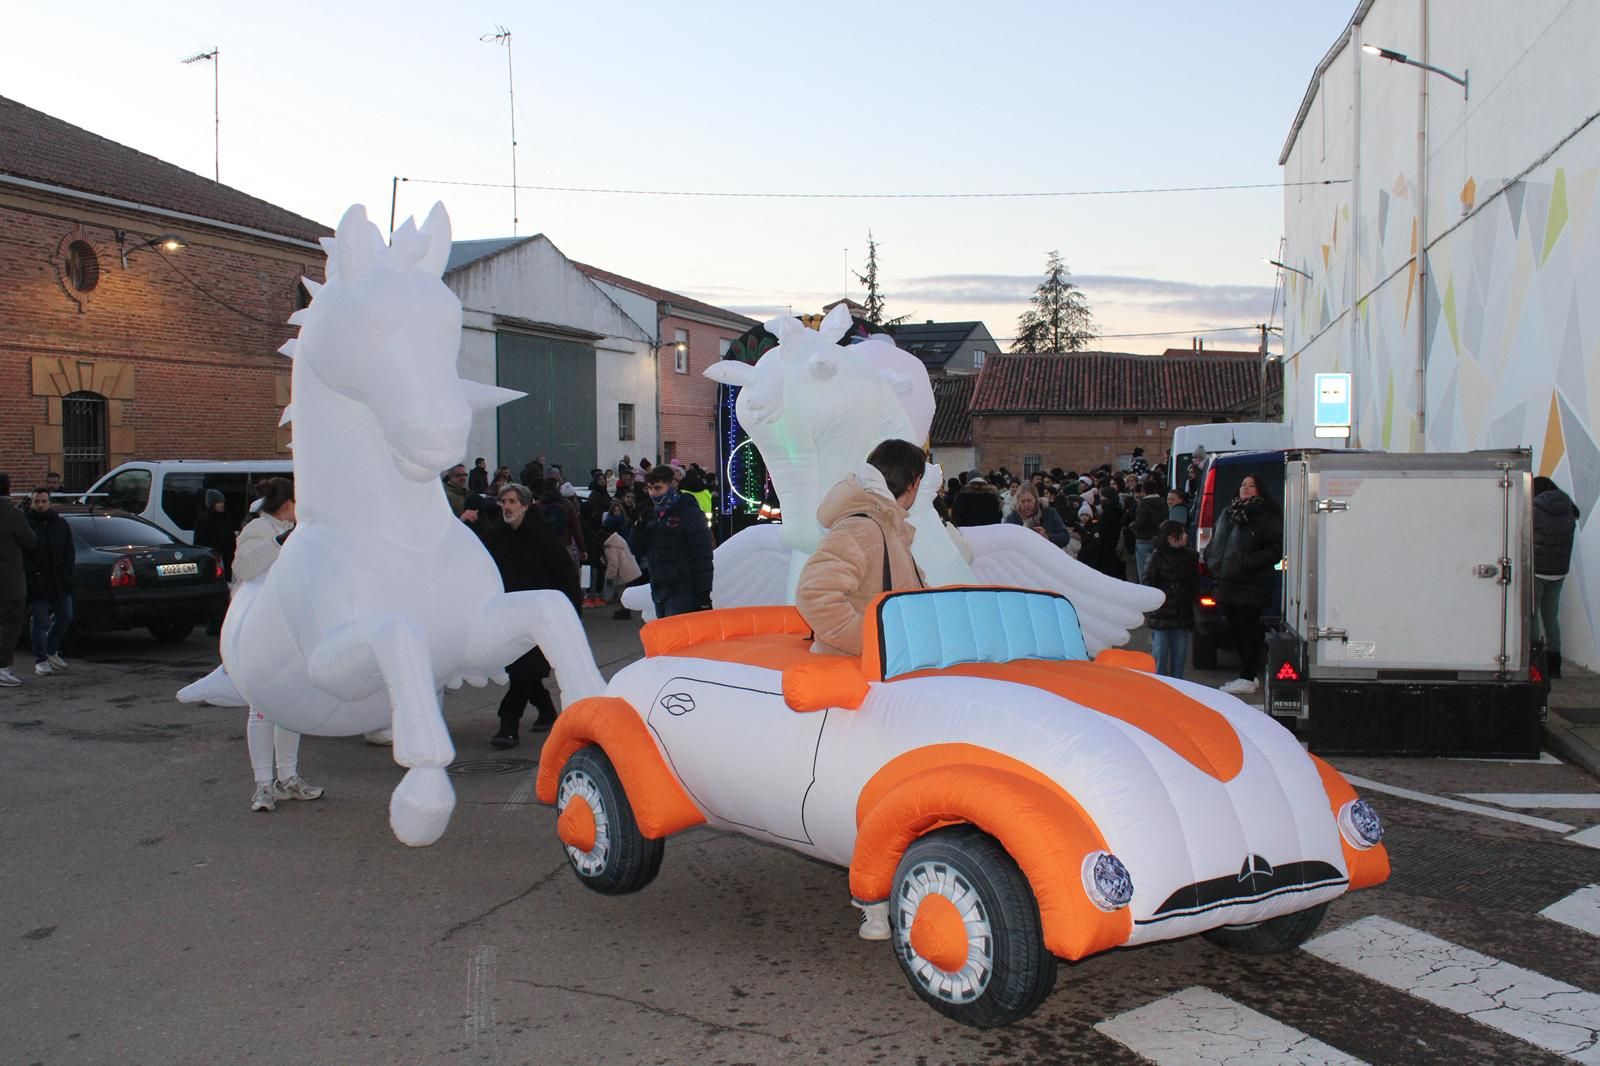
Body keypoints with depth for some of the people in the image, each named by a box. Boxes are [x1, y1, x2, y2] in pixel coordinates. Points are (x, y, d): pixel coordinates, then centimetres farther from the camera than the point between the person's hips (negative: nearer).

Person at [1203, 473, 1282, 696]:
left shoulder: (1266, 516, -7)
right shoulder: (1227, 513, 16)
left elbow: (1276, 549, -14)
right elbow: (1215, 542, 28)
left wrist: (1249, 562, -19)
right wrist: (1213, 561, 11)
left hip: (1250, 586, -8)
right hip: (1227, 584, 8)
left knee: (1248, 631, -3)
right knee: (1236, 631, 12)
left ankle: (1247, 679, 2)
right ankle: (1248, 676, 23)